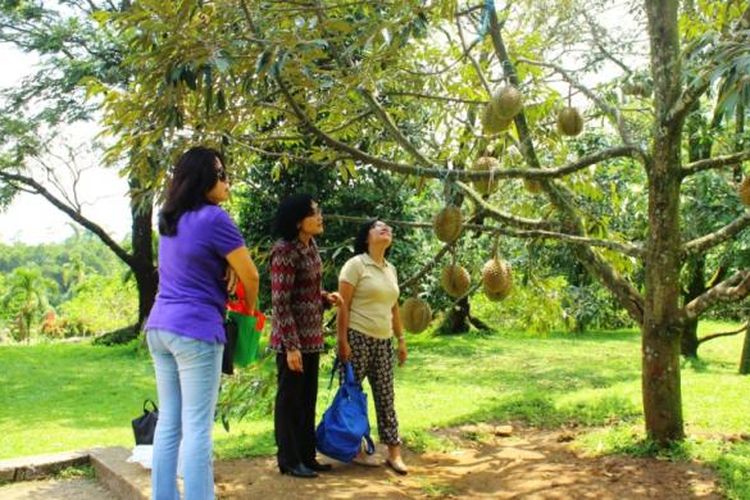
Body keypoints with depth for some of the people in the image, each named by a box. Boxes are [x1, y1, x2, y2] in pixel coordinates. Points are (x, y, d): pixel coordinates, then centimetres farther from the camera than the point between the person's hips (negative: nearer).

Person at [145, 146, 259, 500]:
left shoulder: (172, 220, 12)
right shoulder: (213, 217, -11)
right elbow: (250, 275, -7)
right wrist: (250, 309, 11)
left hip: (160, 326, 8)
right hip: (195, 329, -8)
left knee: (169, 421, 12)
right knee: (197, 427, -4)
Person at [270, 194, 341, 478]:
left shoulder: (311, 246, 6)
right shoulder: (285, 251, -19)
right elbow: (280, 302, -19)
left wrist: (326, 298, -1)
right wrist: (291, 346, -20)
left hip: (312, 336, 8)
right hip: (292, 339, -8)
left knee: (308, 399, 16)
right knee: (289, 400, 5)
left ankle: (306, 456, 29)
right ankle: (289, 461, 19)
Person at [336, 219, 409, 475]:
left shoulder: (391, 269, 15)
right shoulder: (355, 264, -6)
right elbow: (343, 305, -11)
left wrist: (401, 339, 16)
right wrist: (343, 341, -16)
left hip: (383, 341, 6)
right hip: (358, 338, -6)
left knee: (385, 396, 7)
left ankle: (394, 452, 11)